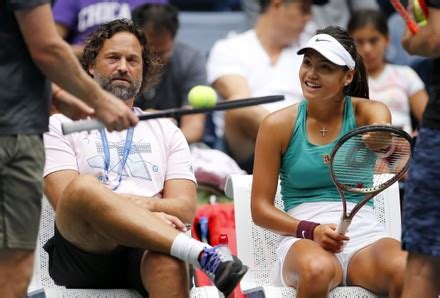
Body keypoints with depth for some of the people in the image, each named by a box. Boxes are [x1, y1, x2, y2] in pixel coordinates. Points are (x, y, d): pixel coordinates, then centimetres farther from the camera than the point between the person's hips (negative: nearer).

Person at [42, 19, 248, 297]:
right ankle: (202, 253, -43)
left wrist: (144, 205, -10)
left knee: (168, 262, -38)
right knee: (84, 187, -37)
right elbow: (66, 200, 2)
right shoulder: (60, 126, 20)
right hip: (85, 251, -2)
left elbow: (185, 208, 15)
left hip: (146, 249, 2)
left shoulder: (166, 131, 28)